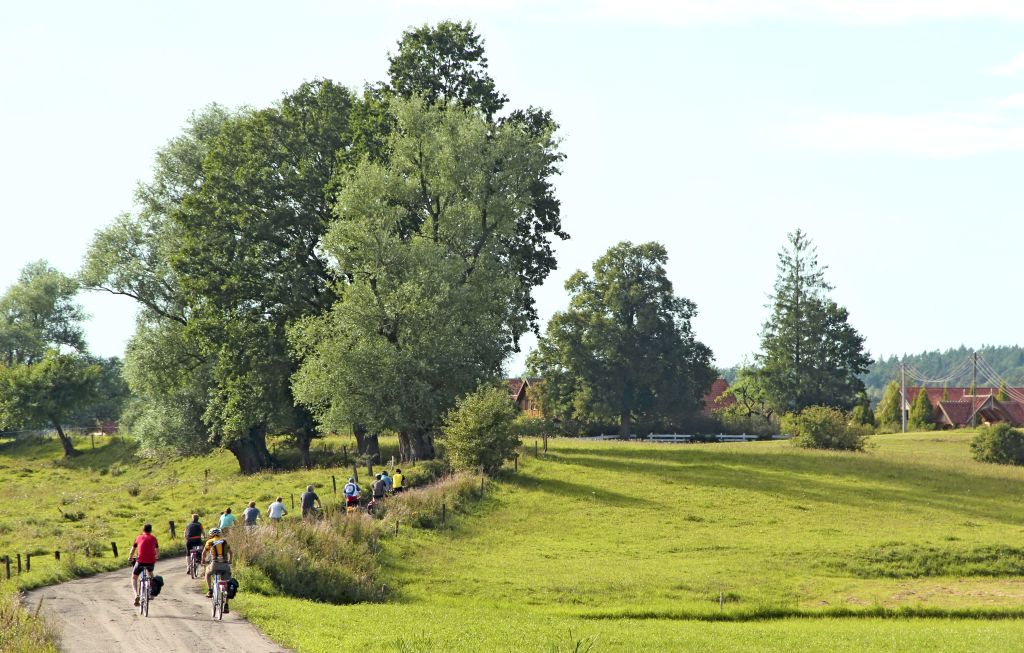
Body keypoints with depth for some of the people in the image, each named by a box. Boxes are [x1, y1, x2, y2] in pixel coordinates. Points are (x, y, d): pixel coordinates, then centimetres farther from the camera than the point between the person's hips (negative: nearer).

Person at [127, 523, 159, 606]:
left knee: (134, 578, 16)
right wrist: (155, 557, 51)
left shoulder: (139, 538, 12)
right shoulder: (153, 538, 14)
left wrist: (130, 558, 43)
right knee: (150, 573, 35)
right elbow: (157, 550, 30)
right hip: (151, 561, 2)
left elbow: (133, 550, 24)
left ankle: (136, 595, -9)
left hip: (140, 561, -2)